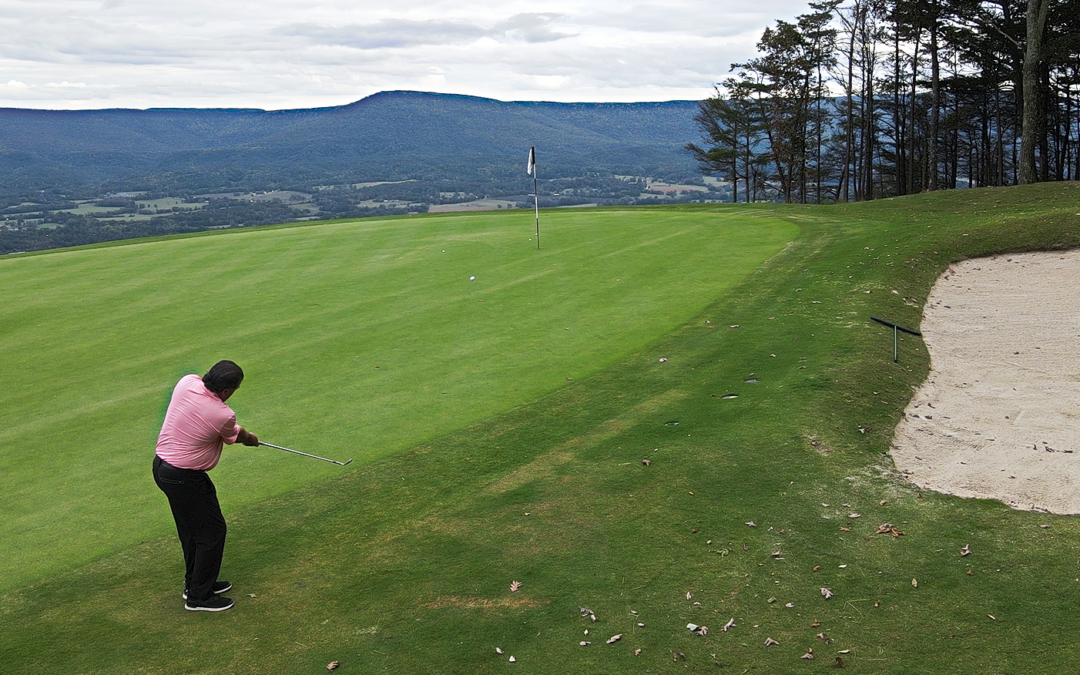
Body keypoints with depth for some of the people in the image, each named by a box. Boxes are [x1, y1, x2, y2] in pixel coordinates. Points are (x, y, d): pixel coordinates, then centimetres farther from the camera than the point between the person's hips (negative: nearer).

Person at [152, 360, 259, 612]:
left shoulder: (186, 382, -8)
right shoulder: (223, 415, -24)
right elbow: (236, 436, -1)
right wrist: (251, 438, 25)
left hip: (162, 465, 9)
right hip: (185, 478, -8)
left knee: (191, 529, 22)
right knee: (212, 532, 5)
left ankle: (195, 583, 35)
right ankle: (199, 597, 12)